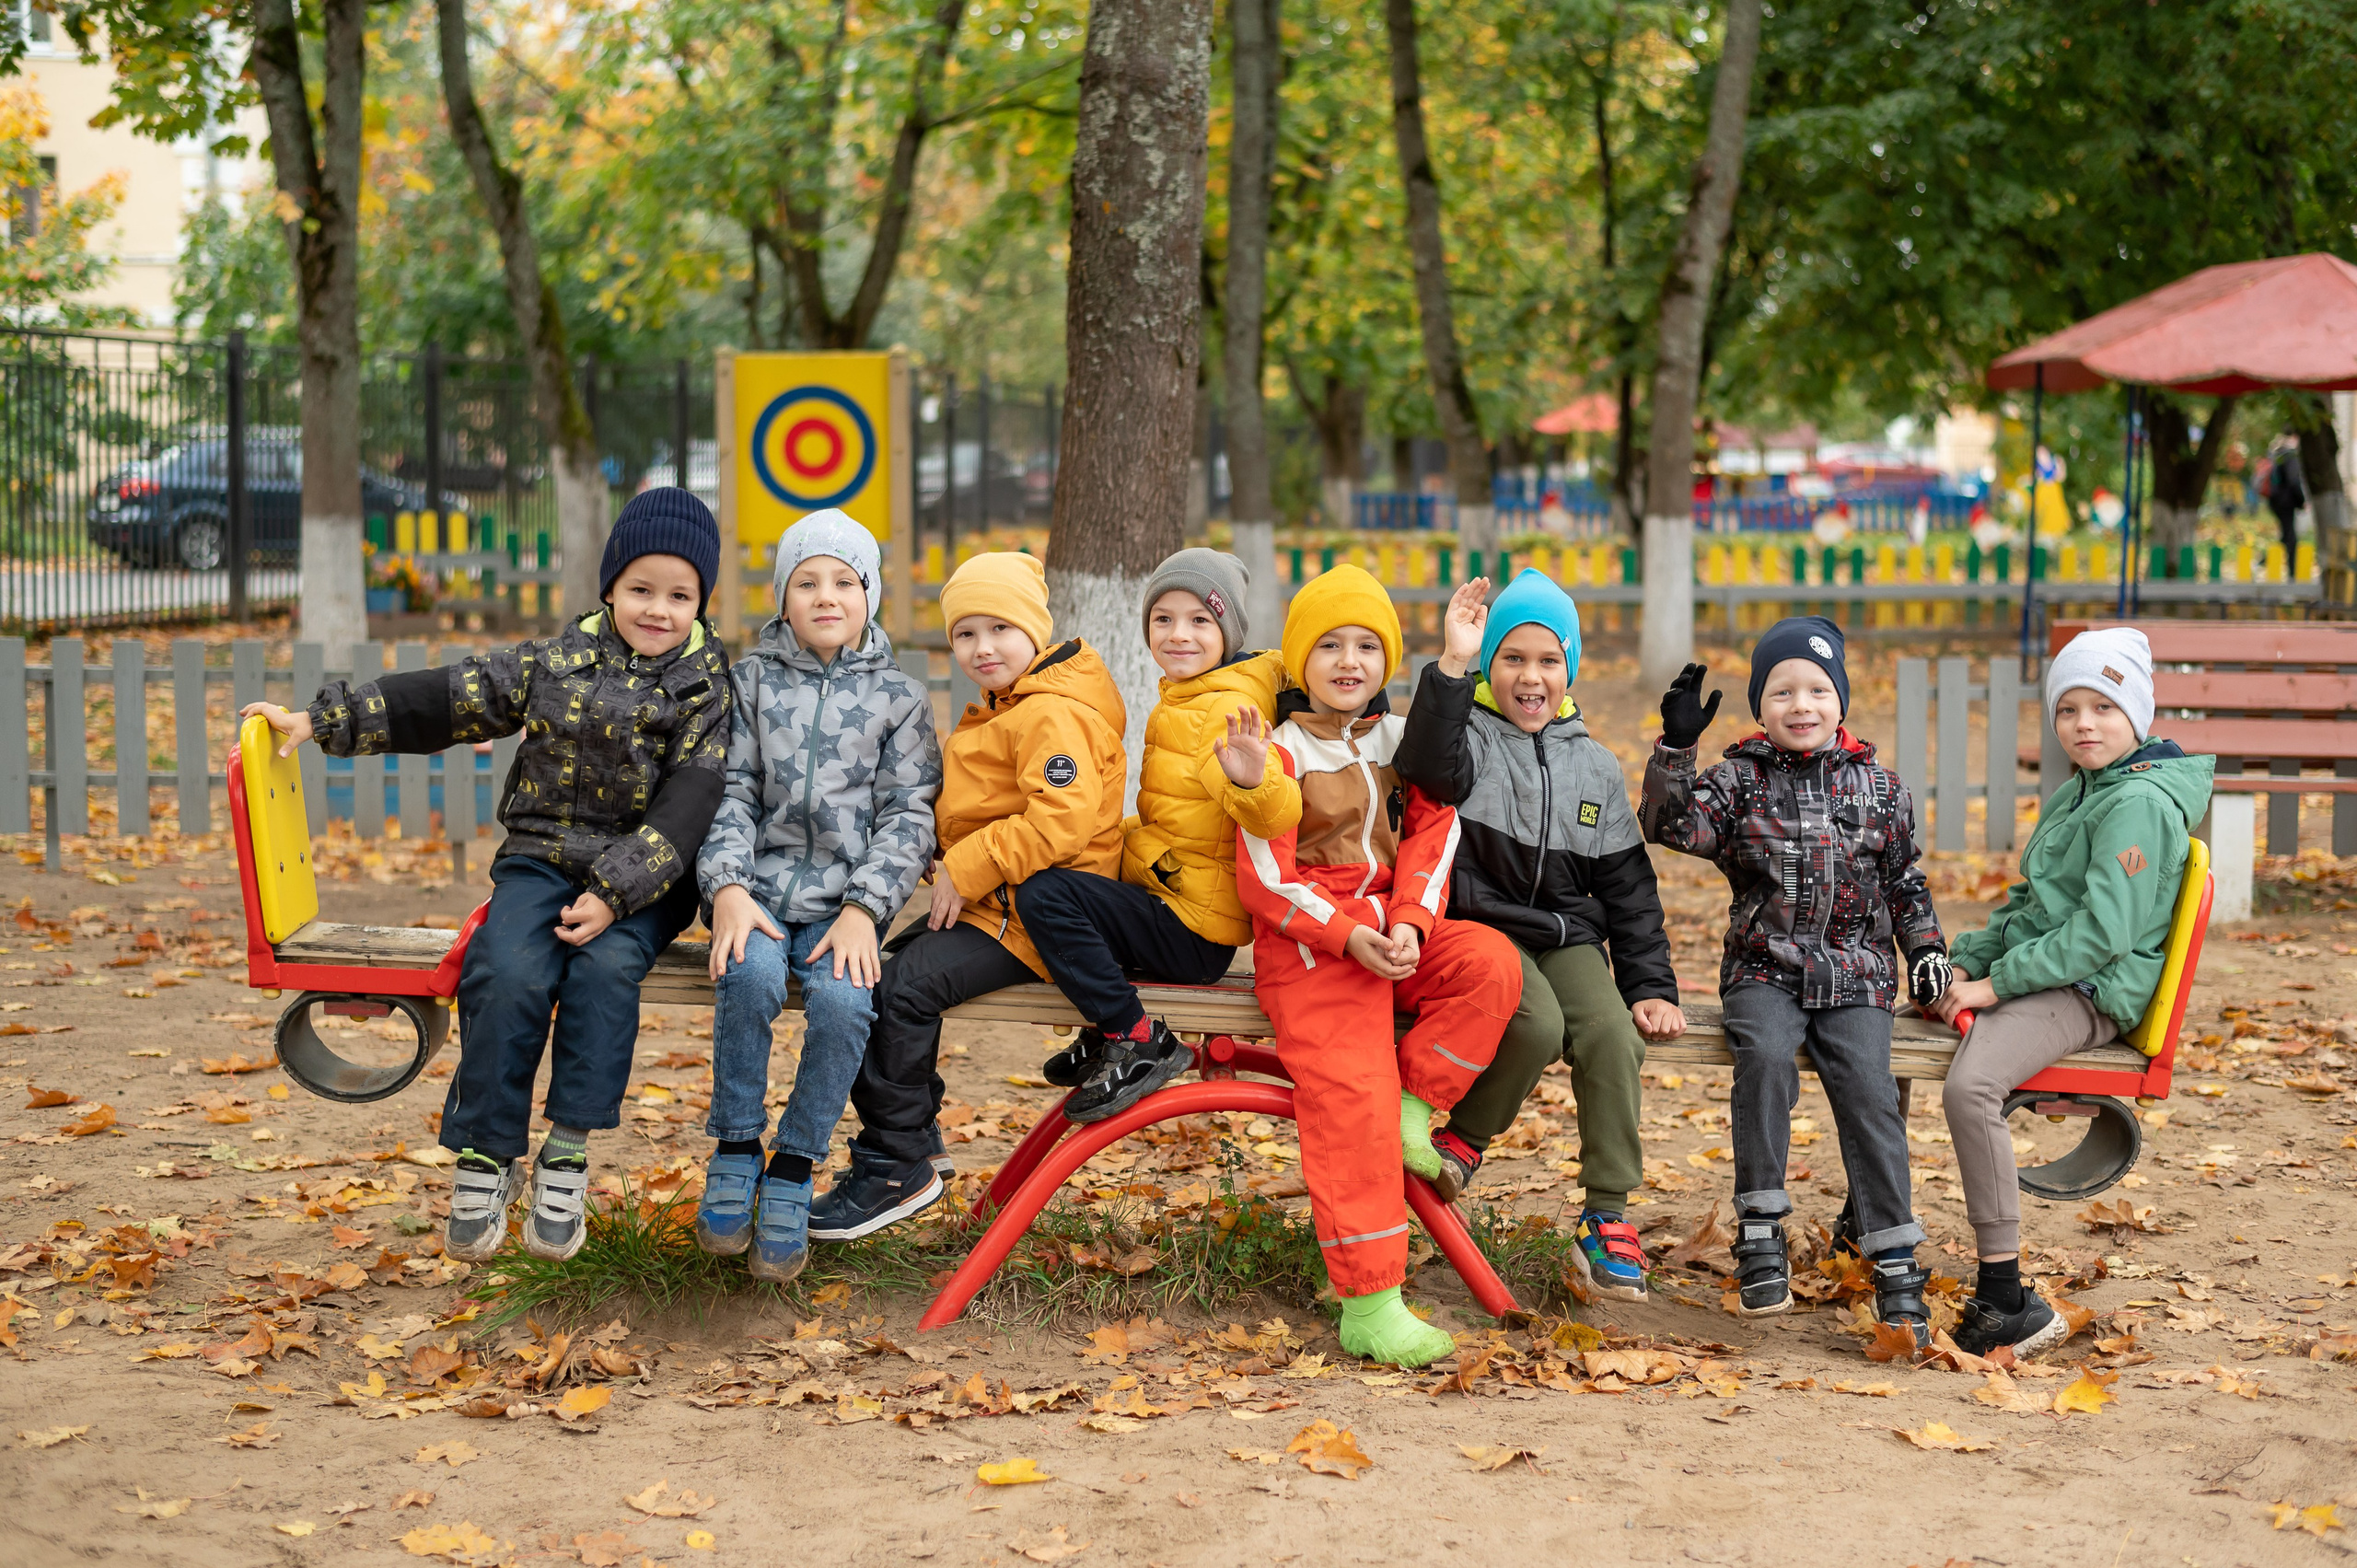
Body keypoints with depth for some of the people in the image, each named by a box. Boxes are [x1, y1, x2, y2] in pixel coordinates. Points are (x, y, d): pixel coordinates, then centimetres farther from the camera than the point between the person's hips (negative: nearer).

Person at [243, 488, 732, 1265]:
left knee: (605, 966, -32)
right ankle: (485, 1157, -15)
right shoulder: (556, 663, 6)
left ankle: (568, 1152, -21)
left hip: (642, 881, -2)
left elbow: (686, 808, -11)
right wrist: (323, 720, 8)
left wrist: (615, 893, -22)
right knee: (509, 974, -26)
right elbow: (440, 700, 10)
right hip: (541, 858, 2)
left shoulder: (706, 690, -1)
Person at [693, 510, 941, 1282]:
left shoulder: (899, 698, 10)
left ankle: (792, 1173, -12)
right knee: (750, 976, -32)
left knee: (842, 1002, -30)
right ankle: (735, 1151, -12)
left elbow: (909, 815, 3)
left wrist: (863, 907, -11)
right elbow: (730, 793, 5)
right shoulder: (751, 680, 12)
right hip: (757, 886, 0)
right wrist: (727, 887, -12)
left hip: (844, 898, 0)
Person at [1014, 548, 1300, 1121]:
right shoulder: (1180, 703, 17)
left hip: (1192, 931, -11)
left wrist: (1253, 781, -51)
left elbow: (1278, 818, -33)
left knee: (1044, 892, -25)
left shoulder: (1226, 711, -16)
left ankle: (1137, 1042, -16)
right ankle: (1108, 1035, 22)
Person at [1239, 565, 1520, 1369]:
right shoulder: (1282, 752, -3)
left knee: (1492, 962, -24)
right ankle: (1368, 1304, -20)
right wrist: (1347, 936, -19)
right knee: (1351, 1095, -20)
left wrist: (1408, 923, -12)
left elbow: (1433, 837, 6)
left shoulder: (1401, 739, 13)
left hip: (1392, 929, 5)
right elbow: (1262, 876, -8)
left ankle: (1413, 1112, -13)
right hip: (1306, 943, -5)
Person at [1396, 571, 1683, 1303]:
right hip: (1480, 926, -4)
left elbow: (1627, 887, 14)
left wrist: (1651, 986, 5)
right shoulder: (1470, 736, 2)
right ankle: (1466, 1135, -3)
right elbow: (1428, 766, -25)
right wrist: (1451, 666, -33)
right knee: (1537, 1025, -31)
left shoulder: (1595, 768, 14)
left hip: (1567, 936, 4)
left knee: (1614, 1037, -22)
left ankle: (1606, 1217, -13)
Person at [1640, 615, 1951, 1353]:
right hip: (1765, 968, -1)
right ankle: (1760, 1234, -23)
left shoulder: (1879, 787, 11)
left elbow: (1903, 878, 20)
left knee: (1868, 1089, -20)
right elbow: (1673, 824, -10)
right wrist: (1676, 745, -20)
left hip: (1856, 974, 1)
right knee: (1766, 1057, -31)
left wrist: (1925, 944, 8)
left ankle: (1896, 1269, -17)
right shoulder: (1740, 779, 6)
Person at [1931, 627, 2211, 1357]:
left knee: (1969, 1086, -34)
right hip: (2037, 976, 10)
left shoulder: (2141, 803, -14)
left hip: (2091, 993, -10)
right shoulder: (2075, 795, 17)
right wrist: (1966, 967, 7)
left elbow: (2101, 934, -22)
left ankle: (2007, 1303, -32)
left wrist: (1996, 985, -19)